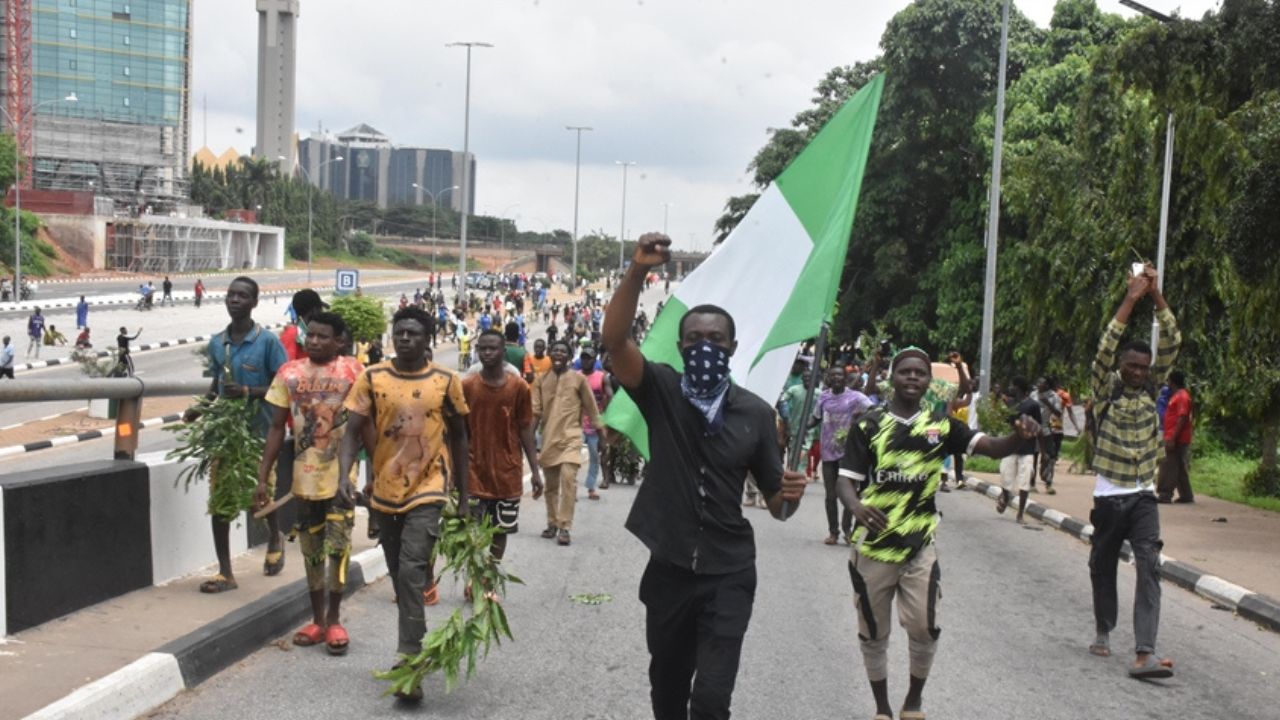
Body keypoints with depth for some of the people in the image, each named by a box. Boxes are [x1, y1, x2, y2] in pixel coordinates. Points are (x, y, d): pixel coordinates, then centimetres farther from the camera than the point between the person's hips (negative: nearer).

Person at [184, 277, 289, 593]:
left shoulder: (268, 341, -10)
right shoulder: (216, 343, 5)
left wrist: (248, 392, -22)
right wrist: (201, 407, 1)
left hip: (258, 431, -4)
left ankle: (275, 538, 44)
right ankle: (225, 573, 10)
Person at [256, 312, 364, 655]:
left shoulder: (353, 371, -5)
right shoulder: (289, 372, 4)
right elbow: (277, 427, 7)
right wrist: (263, 476, 4)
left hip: (341, 475, -3)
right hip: (304, 476, 4)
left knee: (337, 546, -4)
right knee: (311, 550, 11)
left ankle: (334, 620, 9)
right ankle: (317, 619, 22)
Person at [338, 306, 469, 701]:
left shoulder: (446, 381, -3)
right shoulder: (372, 378, -2)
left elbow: (458, 438, 6)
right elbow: (353, 431, -4)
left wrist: (463, 496, 6)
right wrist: (344, 475, -21)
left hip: (426, 490, -3)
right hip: (384, 491, 3)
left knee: (412, 571, -15)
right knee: (399, 575, 14)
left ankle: (408, 660, -10)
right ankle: (414, 648, 32)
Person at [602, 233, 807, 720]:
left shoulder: (755, 412, -2)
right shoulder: (662, 392, -4)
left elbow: (775, 504, 5)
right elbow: (614, 339, -22)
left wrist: (790, 496, -19)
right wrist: (638, 271, -35)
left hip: (729, 574, -1)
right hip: (668, 569, 1)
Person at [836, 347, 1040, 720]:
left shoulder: (941, 424, 0)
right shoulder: (868, 425, -4)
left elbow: (994, 447, -7)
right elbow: (845, 479, -6)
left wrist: (1020, 435, -30)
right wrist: (856, 507, -28)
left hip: (920, 548, 0)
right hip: (873, 547, 0)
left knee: (924, 629, -2)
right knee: (873, 634, 10)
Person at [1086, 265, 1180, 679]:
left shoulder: (1151, 389, 6)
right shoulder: (1105, 391, -3)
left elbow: (1172, 344, -3)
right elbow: (1104, 350, -19)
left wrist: (1156, 295, -11)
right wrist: (1130, 299, -22)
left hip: (1144, 497, 2)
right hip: (1108, 497, -1)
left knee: (1149, 569, -12)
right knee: (1103, 567, 11)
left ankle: (1144, 654, -18)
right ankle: (1104, 633, 32)